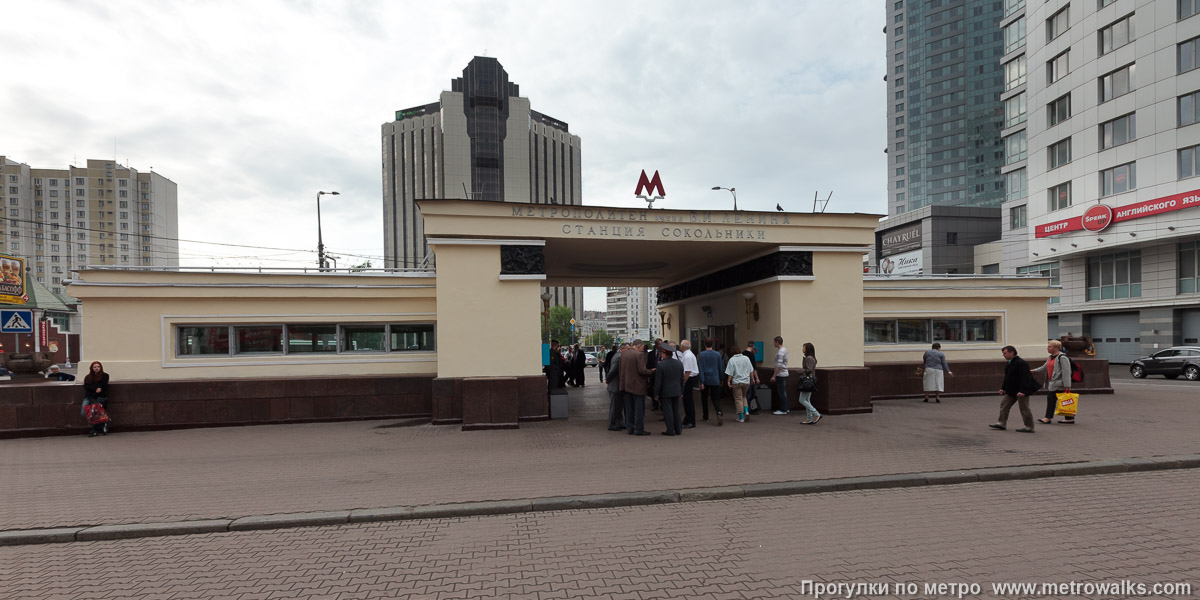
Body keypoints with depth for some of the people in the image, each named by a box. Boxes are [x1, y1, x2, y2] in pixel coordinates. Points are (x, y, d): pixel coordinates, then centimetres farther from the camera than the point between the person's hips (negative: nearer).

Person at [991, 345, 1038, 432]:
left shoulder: (1021, 363, -19)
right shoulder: (1009, 364, 13)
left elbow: (1024, 378, -25)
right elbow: (1007, 377, 20)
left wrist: (1022, 391, -29)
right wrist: (1003, 388, 18)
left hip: (1021, 390, -10)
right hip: (1012, 390, 10)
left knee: (1024, 408, -3)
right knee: (1004, 404, 11)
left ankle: (1029, 427, 7)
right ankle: (1002, 423, 17)